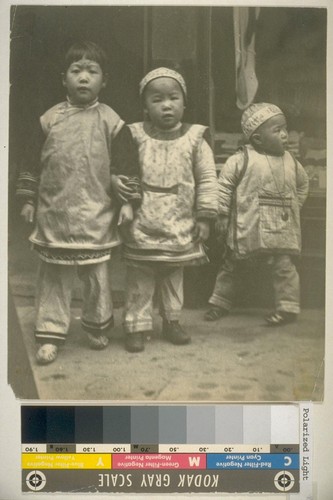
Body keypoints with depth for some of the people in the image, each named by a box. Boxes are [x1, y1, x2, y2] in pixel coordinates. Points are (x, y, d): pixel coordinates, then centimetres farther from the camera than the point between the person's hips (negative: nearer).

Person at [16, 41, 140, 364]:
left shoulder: (111, 122, -1)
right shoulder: (49, 120, 4)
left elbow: (126, 165, 1)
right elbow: (32, 163, 9)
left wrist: (127, 201, -3)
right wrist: (28, 199, 8)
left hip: (96, 216, -1)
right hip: (53, 214, 2)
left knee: (97, 275, 10)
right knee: (53, 276, 7)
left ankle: (98, 326, 30)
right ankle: (50, 334, 18)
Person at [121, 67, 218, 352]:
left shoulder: (195, 138, -3)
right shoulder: (135, 136, -4)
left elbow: (207, 179, 0)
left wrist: (205, 217, -2)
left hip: (179, 227, 2)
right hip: (142, 227, -1)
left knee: (174, 277, 17)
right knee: (139, 280, 5)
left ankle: (172, 322, 32)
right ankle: (136, 326, 16)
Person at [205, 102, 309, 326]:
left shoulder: (291, 162, 5)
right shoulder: (241, 160, -10)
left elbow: (302, 184, 22)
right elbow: (223, 188, -8)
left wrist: (294, 207, 12)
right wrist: (222, 219, -8)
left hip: (282, 230, 2)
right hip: (246, 229, -2)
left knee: (284, 266, -2)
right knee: (231, 267, 12)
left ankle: (288, 307, 13)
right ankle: (220, 303, 29)